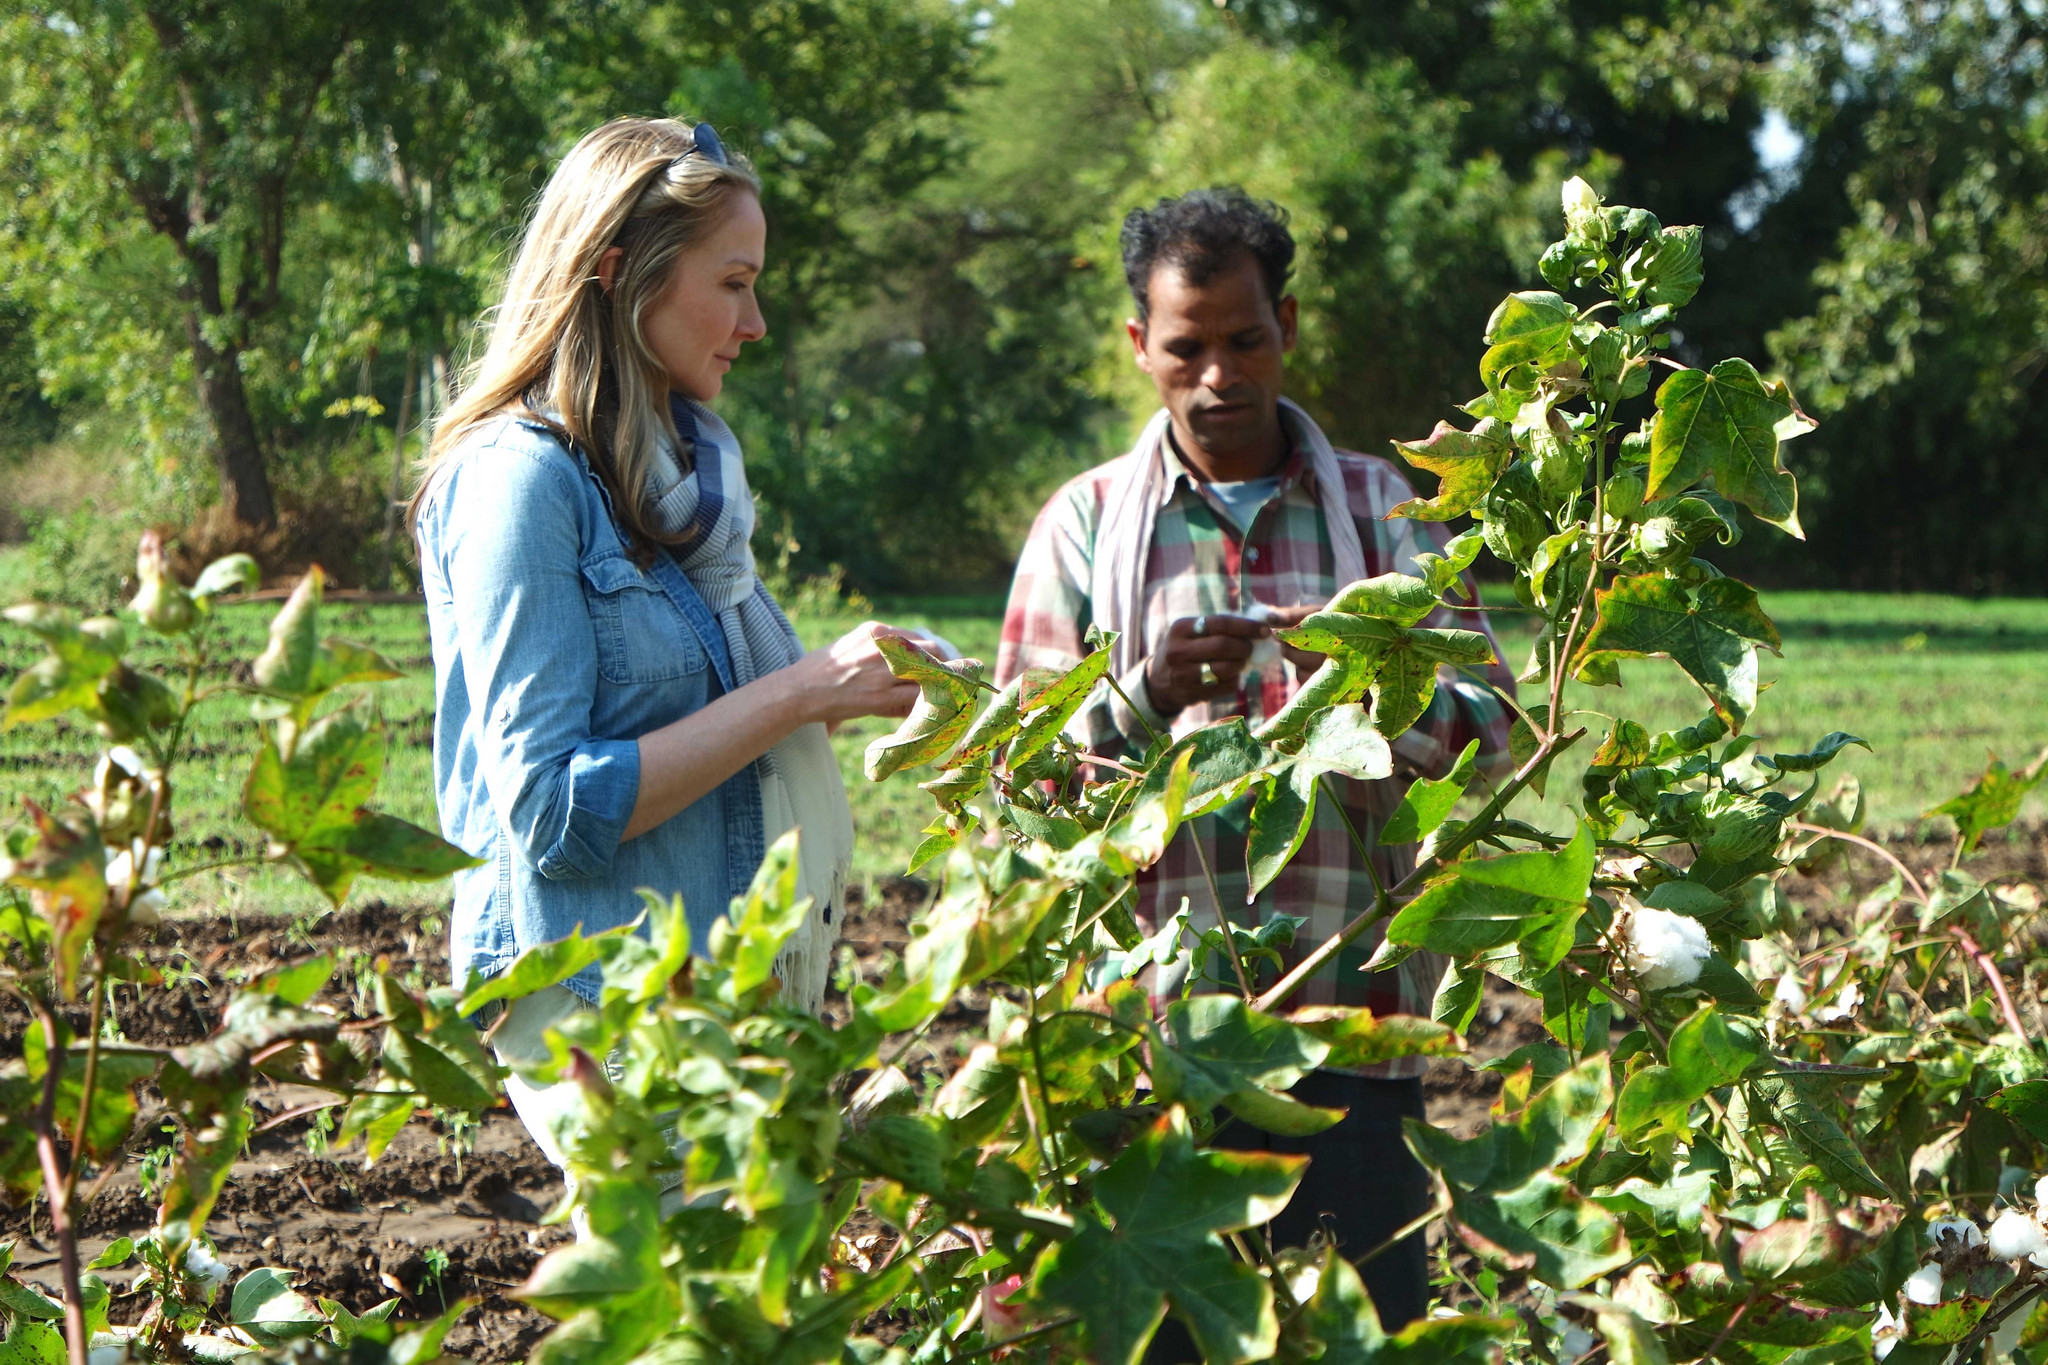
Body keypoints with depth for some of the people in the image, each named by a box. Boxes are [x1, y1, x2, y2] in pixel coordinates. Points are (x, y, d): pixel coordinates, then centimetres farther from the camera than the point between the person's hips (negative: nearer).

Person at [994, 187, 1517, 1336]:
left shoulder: (1381, 508, 11)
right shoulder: (1087, 523, 9)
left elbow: (1493, 741, 5)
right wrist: (1143, 701, -14)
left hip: (1354, 1021, 1)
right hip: (1154, 1022, 0)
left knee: (1370, 1322, -1)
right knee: (1164, 1326, 1)